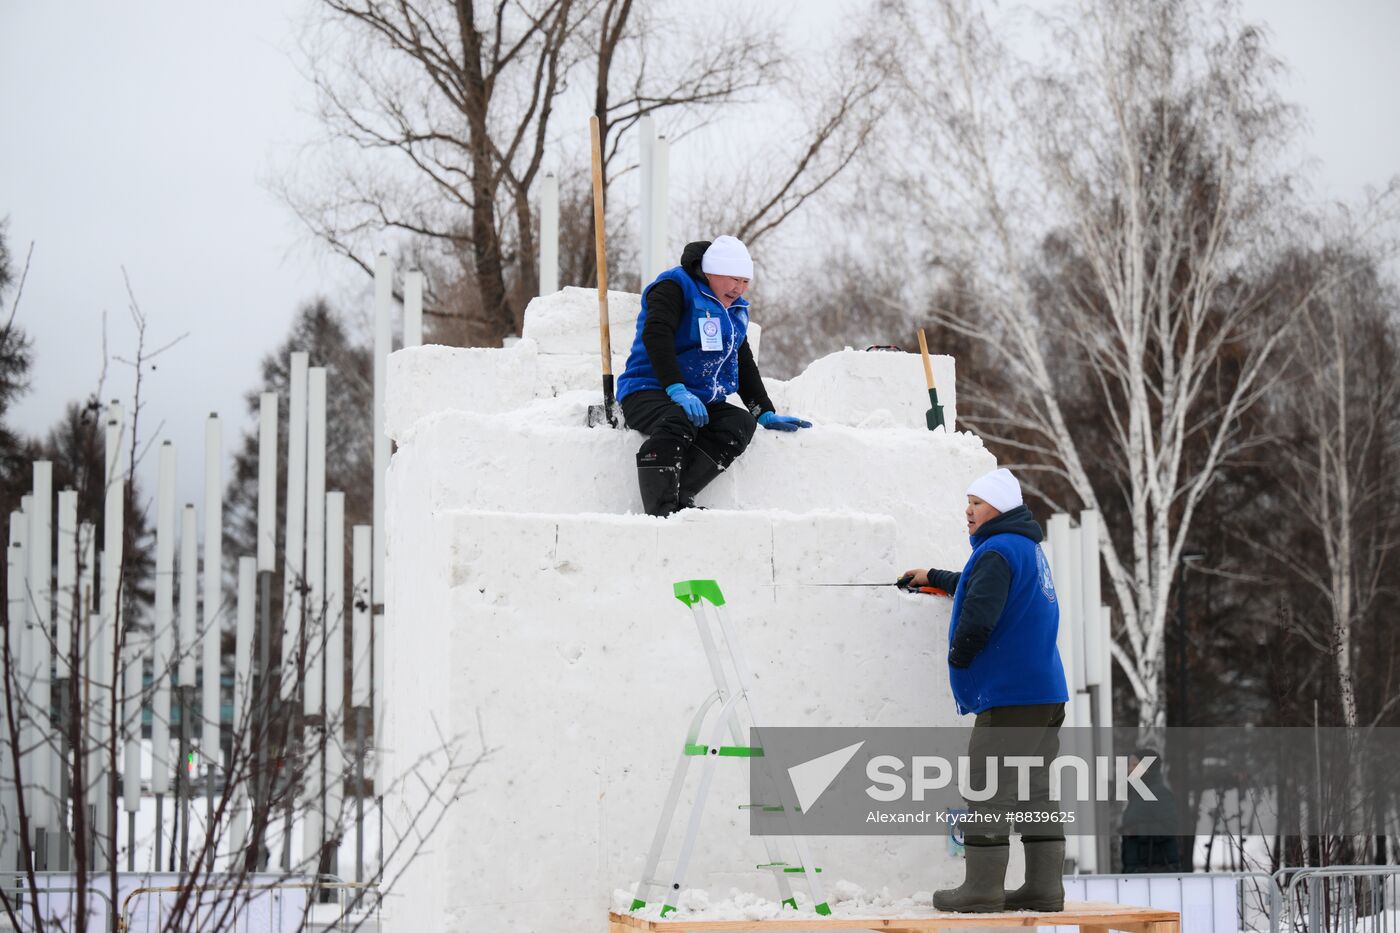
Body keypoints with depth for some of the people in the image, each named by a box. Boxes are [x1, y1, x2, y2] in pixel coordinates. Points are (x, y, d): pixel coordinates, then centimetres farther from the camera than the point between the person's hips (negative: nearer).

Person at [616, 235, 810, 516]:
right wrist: (677, 389, -32)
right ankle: (659, 512, -45)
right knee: (678, 422, -41)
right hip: (649, 391, -7)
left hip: (702, 402, 7)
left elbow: (744, 365, 29)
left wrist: (766, 414, 18)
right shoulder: (675, 287, -4)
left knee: (742, 423, -23)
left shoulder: (735, 310, 22)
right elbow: (656, 335, -20)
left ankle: (680, 501, -35)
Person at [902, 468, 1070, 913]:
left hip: (1009, 698, -9)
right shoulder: (1028, 550, 18)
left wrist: (958, 657, -8)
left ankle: (981, 888, -3)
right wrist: (934, 578, 48)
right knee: (1034, 790, 11)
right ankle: (1044, 887, 10)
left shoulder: (998, 552, -14)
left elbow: (977, 618, -26)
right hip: (1046, 695, 10)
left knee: (987, 789, -4)